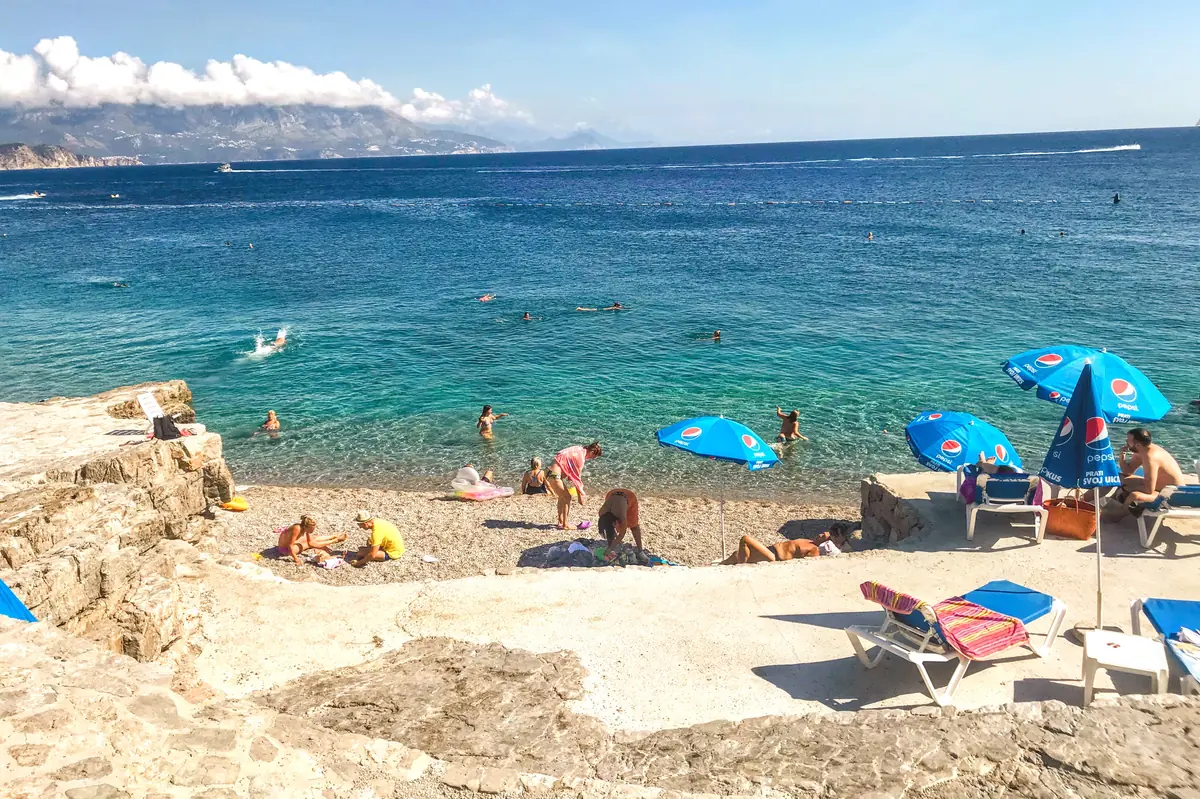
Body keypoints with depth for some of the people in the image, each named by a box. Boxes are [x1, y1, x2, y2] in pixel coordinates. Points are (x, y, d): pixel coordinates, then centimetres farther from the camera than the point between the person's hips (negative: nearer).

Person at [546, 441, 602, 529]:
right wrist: (580, 495, -4)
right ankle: (565, 525, 4)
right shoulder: (580, 457, -16)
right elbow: (577, 477, -12)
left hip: (550, 472, 10)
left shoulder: (580, 450, 11)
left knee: (562, 496, 22)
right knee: (567, 497, -1)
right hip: (554, 475, -10)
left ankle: (560, 521, 31)